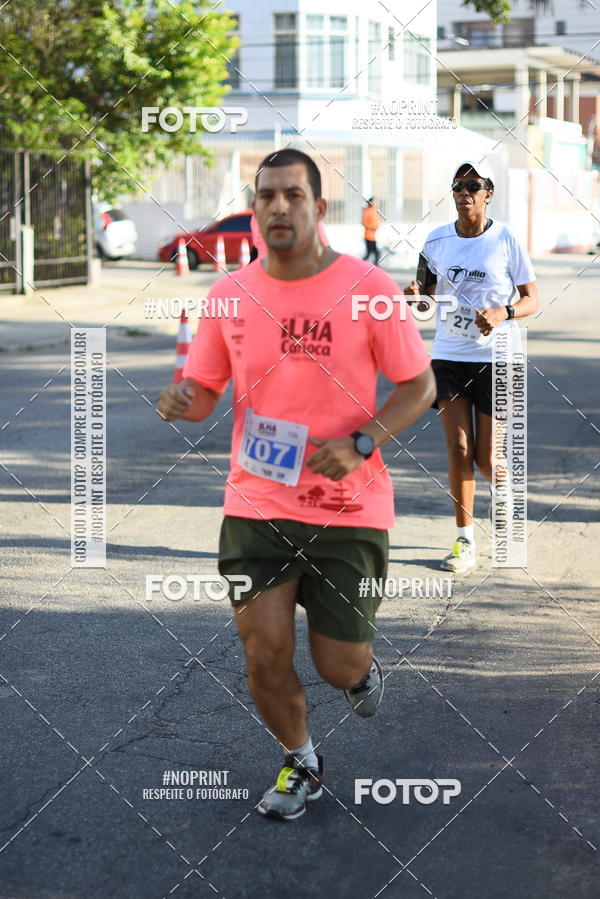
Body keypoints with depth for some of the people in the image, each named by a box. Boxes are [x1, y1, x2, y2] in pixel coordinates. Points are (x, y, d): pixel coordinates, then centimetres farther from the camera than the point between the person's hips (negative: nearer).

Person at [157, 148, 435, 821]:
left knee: (338, 666, 3)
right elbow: (205, 390, 10)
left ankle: (362, 666, 43)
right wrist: (181, 401, -15)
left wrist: (360, 443, -18)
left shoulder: (367, 287, -9)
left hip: (349, 507, -2)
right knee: (265, 654, -1)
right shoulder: (229, 294, 0)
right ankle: (300, 764, 28)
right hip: (256, 504, 2)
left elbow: (419, 386, -3)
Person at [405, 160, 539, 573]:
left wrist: (503, 313, -20)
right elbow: (427, 288, 15)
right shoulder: (436, 240, 4)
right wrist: (417, 294, -9)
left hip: (496, 359, -3)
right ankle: (465, 542, 6)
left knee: (486, 459, -1)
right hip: (448, 355, 3)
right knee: (458, 450, -3)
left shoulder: (506, 241, -5)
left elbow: (532, 298, 0)